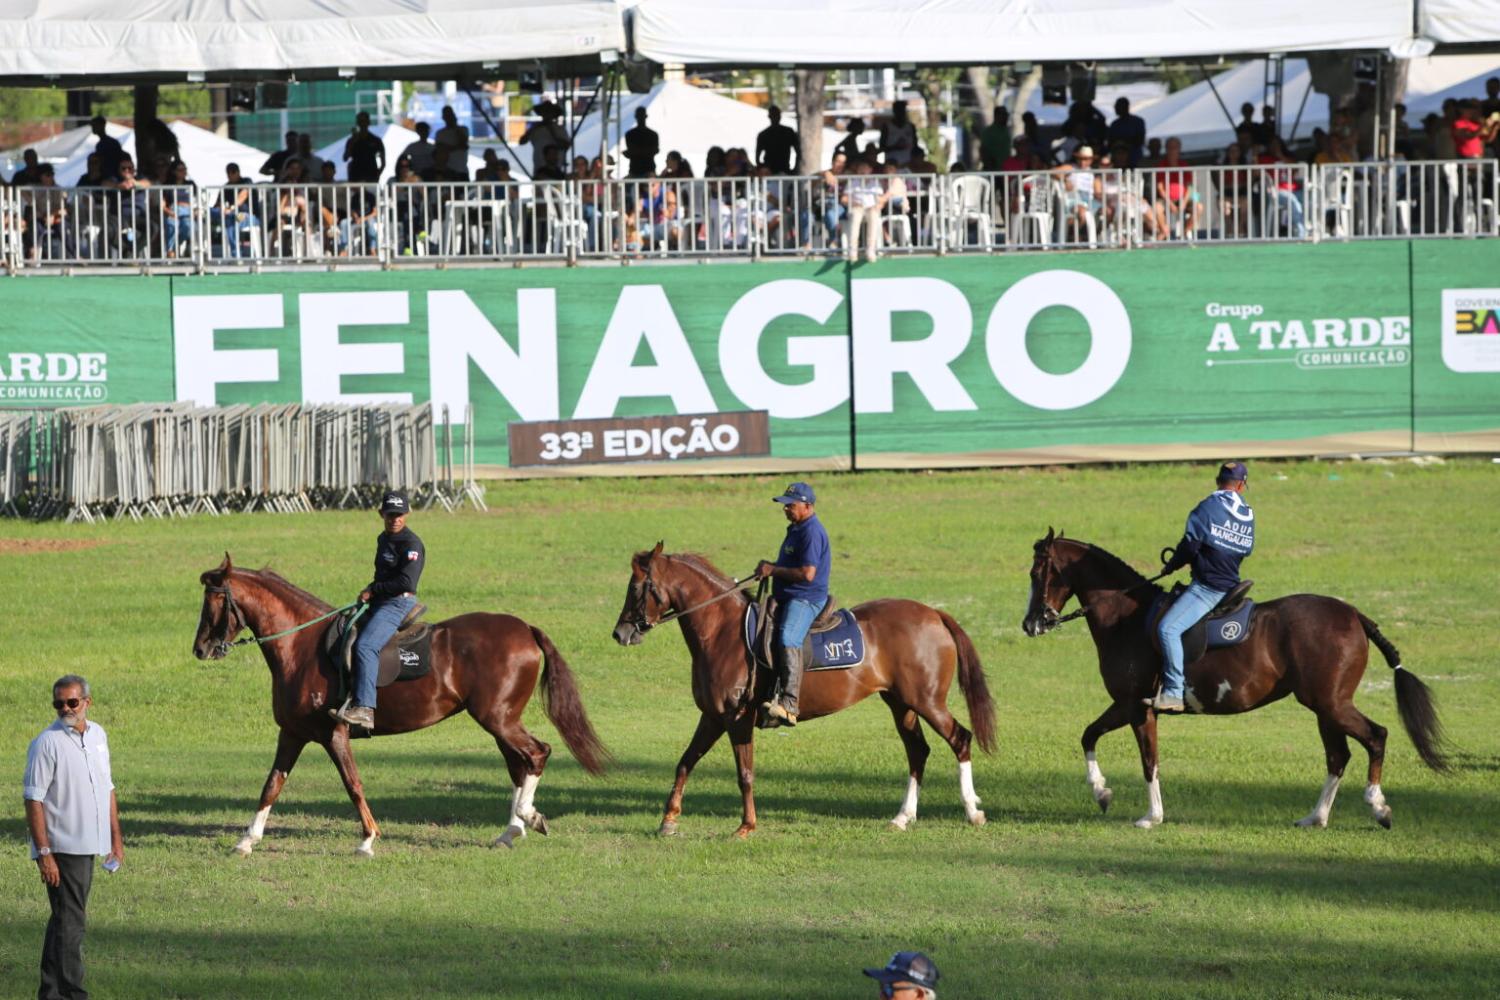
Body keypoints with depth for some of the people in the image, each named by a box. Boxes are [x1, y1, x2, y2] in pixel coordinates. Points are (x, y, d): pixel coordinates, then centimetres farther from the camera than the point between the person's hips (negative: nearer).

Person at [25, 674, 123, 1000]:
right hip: (61, 848, -8)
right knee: (69, 922, -8)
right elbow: (34, 801, -14)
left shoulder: (97, 735, 10)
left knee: (64, 919, 14)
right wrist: (44, 853, -19)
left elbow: (107, 788, 20)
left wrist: (116, 836, 16)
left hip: (88, 846, 8)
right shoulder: (47, 743, -13)